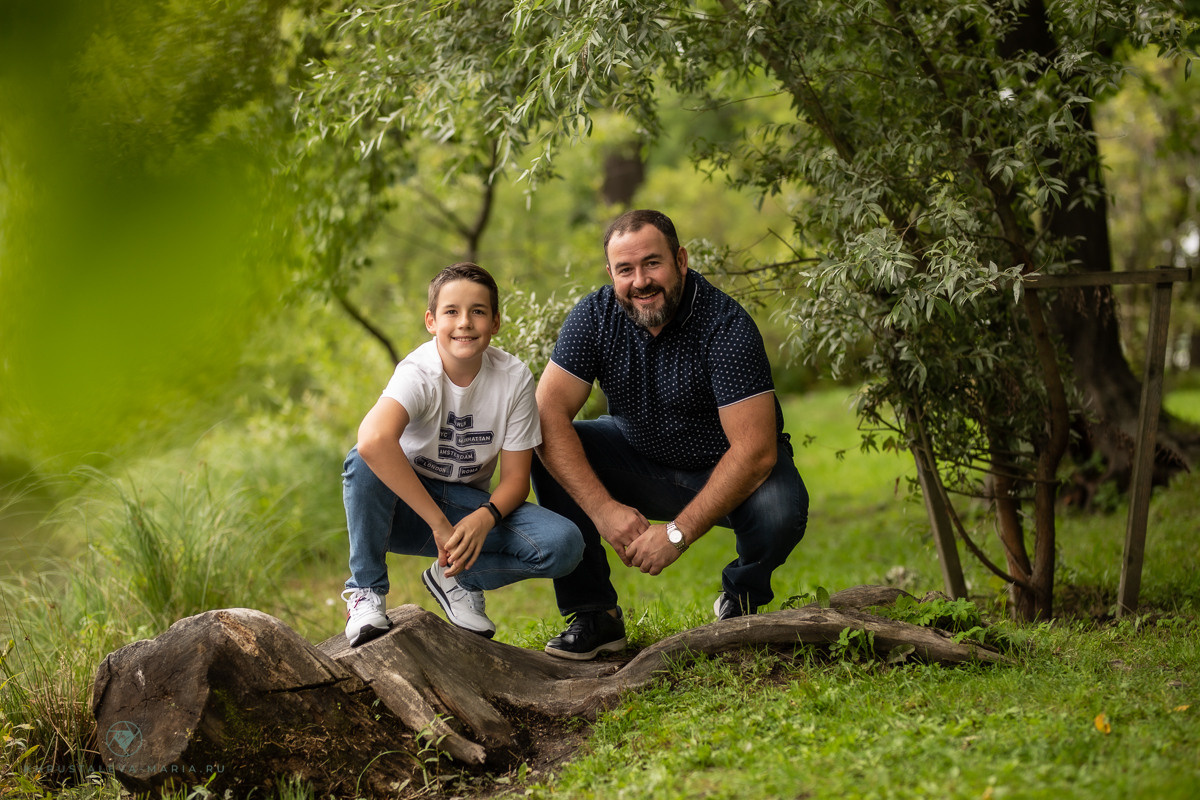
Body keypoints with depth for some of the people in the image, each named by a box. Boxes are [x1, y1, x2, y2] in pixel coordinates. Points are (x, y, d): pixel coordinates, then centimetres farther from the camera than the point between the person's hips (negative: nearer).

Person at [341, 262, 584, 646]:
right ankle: (365, 591, -14)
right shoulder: (418, 373, -23)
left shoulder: (514, 378, -13)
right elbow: (373, 440, -45)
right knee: (364, 462, -37)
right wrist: (438, 524, -44)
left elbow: (515, 478, -8)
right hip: (405, 505, -3)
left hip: (468, 508, 3)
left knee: (564, 545, -23)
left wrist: (484, 518, -31)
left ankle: (458, 579, 4)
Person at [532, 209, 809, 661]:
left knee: (780, 510, -34)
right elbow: (549, 414, -20)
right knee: (551, 453, -18)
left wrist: (677, 534, -33)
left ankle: (741, 598, 2)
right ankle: (593, 615, -8)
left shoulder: (726, 326, -26)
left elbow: (755, 451, -30)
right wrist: (604, 509, -31)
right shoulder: (595, 317, -14)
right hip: (640, 459, 4)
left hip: (727, 469, -4)